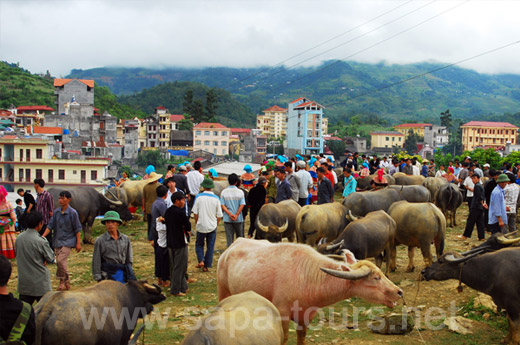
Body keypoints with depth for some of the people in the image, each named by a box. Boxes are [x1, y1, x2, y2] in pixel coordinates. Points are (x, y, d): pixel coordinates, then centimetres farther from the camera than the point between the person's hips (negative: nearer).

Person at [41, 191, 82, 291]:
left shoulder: (72, 213, -8)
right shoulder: (56, 212, 6)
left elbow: (77, 229, -5)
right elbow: (50, 226, 6)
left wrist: (78, 243, -7)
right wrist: (43, 236, -7)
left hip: (68, 241, -6)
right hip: (57, 241, 6)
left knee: (61, 260, -20)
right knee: (59, 262, 8)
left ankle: (62, 280, -1)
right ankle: (66, 283, 21)